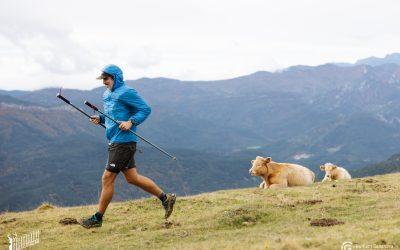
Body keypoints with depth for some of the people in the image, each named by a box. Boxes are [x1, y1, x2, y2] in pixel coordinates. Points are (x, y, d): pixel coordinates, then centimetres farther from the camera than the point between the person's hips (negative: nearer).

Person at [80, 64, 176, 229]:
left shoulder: (126, 92, -11)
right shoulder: (107, 94, 16)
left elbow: (146, 109, -12)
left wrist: (131, 122, -24)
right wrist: (100, 119, 7)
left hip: (123, 142, -10)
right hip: (114, 141, 10)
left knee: (107, 178, -6)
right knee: (132, 178, 13)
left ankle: (98, 218, 3)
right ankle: (165, 198, 23)